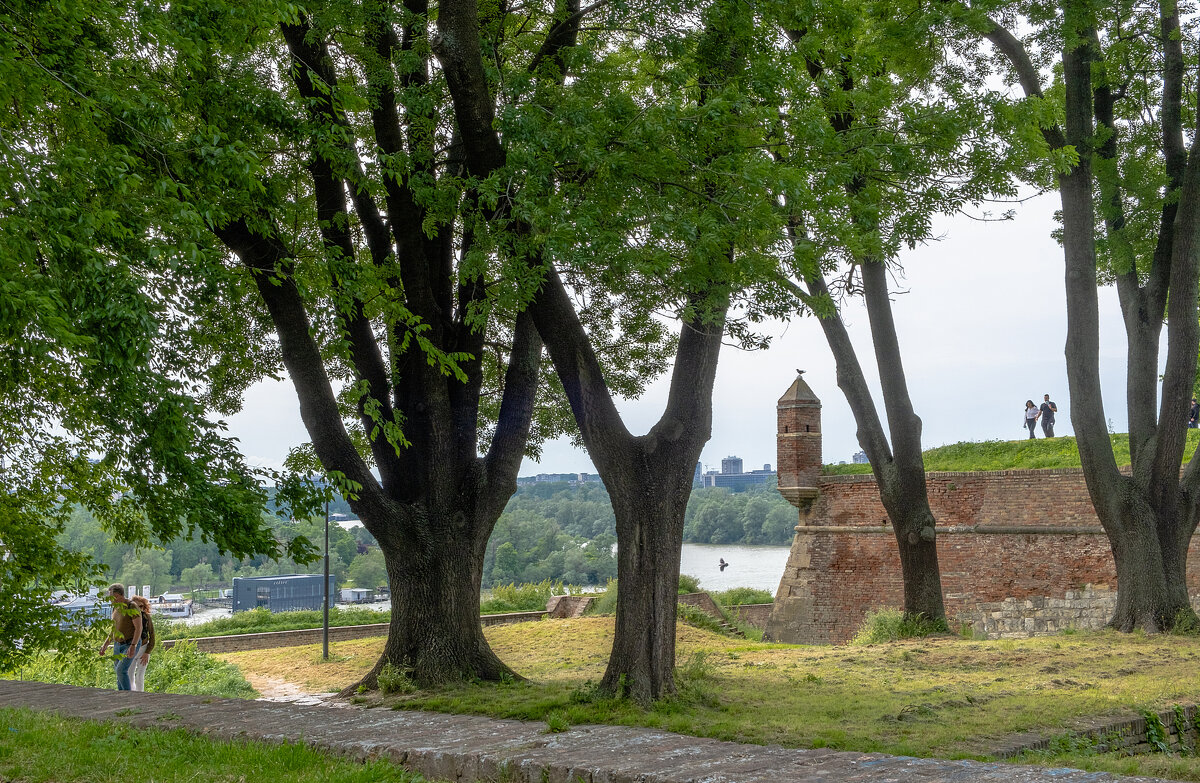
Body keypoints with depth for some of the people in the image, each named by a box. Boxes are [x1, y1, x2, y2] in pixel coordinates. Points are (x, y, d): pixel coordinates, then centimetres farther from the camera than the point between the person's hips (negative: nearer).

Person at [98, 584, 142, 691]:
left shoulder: (132, 607, -17)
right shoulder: (116, 608, 10)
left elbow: (139, 628, -21)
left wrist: (133, 646, -31)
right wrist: (105, 645, 12)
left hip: (131, 646, -8)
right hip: (118, 645, 8)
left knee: (121, 670, -22)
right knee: (119, 673, 5)